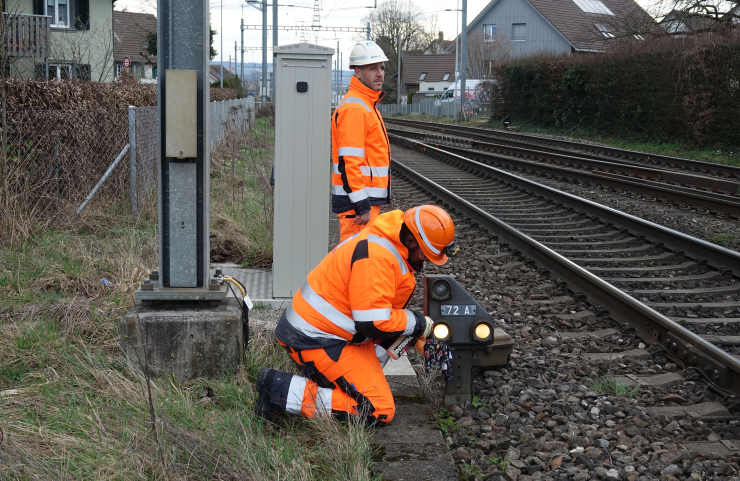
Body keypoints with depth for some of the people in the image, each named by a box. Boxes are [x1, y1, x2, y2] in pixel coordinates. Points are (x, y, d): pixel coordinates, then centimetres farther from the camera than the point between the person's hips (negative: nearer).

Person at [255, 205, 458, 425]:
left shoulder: (384, 242, 10)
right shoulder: (377, 256, -23)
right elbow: (373, 323, -27)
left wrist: (421, 340, 15)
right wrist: (417, 322, -10)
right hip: (314, 341, -11)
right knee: (379, 411, -9)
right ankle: (282, 389, -14)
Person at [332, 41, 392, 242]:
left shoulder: (366, 105, 19)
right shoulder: (354, 108, -15)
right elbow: (349, 161, -23)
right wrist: (362, 204, -25)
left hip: (366, 198, 11)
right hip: (357, 200, -11)